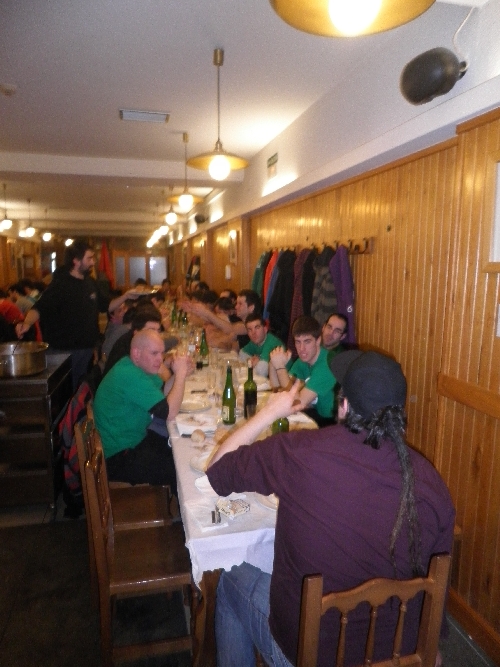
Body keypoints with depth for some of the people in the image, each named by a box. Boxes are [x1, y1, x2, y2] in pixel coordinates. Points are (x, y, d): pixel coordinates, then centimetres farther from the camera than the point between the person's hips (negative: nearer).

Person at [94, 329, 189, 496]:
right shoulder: (131, 377, -28)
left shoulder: (132, 366, 2)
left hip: (133, 439, 10)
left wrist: (178, 372, -11)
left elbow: (163, 394, 8)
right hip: (116, 458, -10)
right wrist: (180, 374, -20)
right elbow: (169, 412, -29)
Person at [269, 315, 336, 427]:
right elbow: (277, 387, 0)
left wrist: (280, 366, -26)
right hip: (317, 413, 7)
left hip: (332, 421, -7)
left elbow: (299, 403, -30)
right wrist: (273, 364, -18)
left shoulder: (327, 363, -27)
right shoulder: (303, 360, -1)